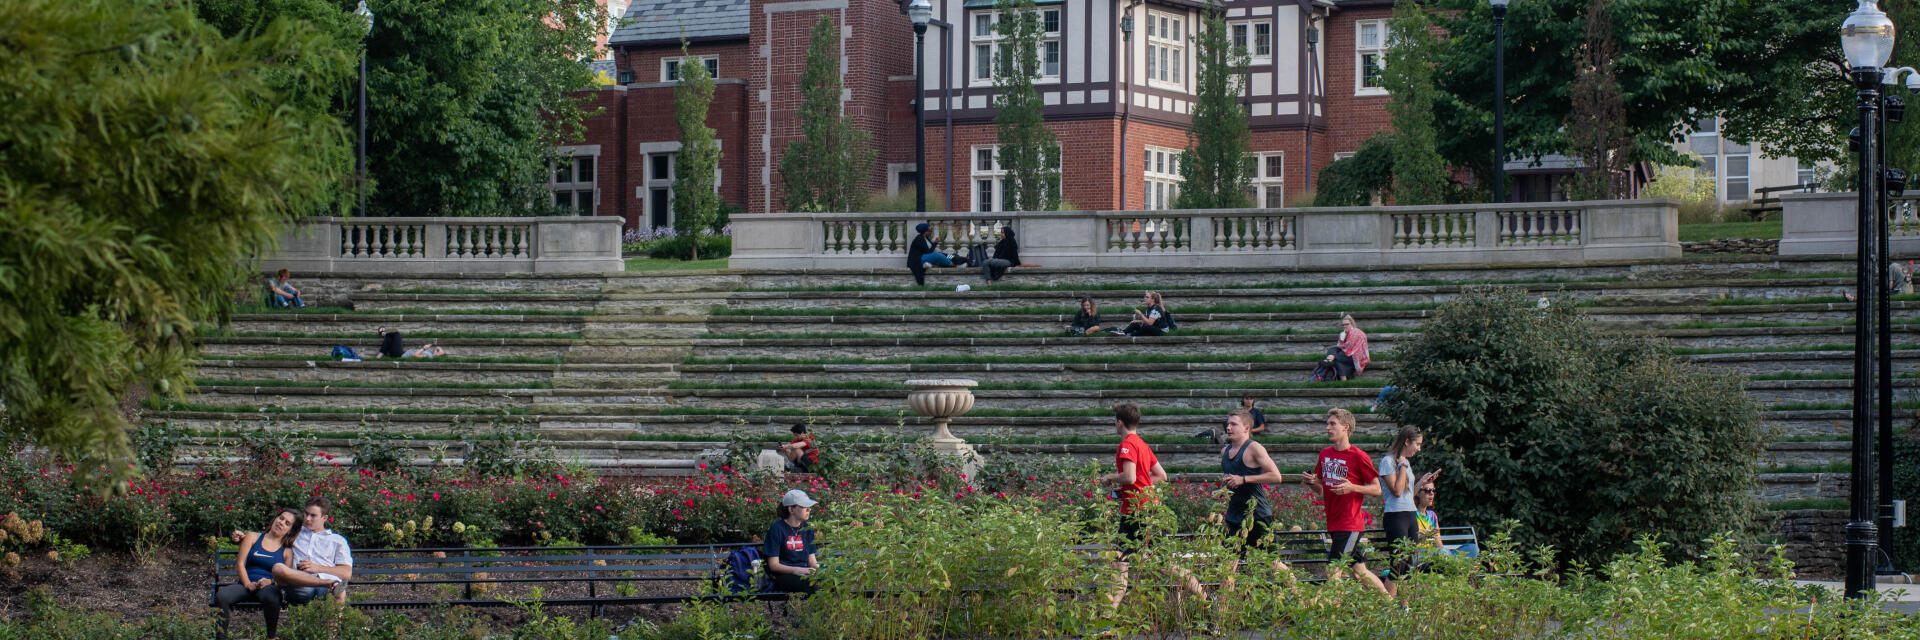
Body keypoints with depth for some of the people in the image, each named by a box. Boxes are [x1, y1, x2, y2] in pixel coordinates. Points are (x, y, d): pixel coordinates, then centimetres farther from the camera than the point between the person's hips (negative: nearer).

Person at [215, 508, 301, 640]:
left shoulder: (287, 551, 16)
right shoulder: (253, 538, 17)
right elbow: (240, 564, 8)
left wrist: (270, 582, -17)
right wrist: (248, 584, -9)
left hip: (268, 586, -1)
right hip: (245, 584, 1)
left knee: (271, 598, -39)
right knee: (221, 596, -31)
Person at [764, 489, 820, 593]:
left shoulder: (807, 528, 17)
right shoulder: (777, 529, -2)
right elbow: (773, 565, -5)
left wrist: (817, 567, -7)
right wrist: (797, 570, -19)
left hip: (804, 572, 6)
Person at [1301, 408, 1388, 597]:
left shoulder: (1359, 457, -10)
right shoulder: (1325, 454, 10)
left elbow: (1377, 489, -5)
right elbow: (1322, 489, 19)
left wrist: (1352, 487, -21)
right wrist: (1312, 483, -3)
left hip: (1350, 523, -7)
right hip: (1333, 523, 7)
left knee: (1333, 574, -12)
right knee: (1359, 571, 13)